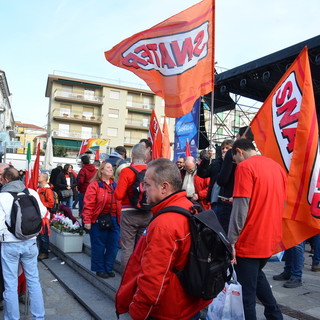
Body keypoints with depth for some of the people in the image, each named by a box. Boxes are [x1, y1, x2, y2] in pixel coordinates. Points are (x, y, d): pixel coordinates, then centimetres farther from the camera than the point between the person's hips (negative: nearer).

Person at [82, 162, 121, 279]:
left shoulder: (115, 185, 12)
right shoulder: (94, 185, -5)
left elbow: (119, 203, 14)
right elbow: (88, 204, -10)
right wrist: (87, 220, -15)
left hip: (114, 220, 5)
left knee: (113, 245, 9)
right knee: (99, 245, 6)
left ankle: (108, 268, 26)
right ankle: (99, 269, 24)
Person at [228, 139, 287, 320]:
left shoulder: (245, 166, -12)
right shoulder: (277, 167, 9)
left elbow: (240, 208, -18)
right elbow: (282, 204, 15)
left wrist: (231, 241, -13)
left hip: (249, 241, -8)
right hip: (271, 238, 8)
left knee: (247, 289, 5)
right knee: (257, 275, 28)